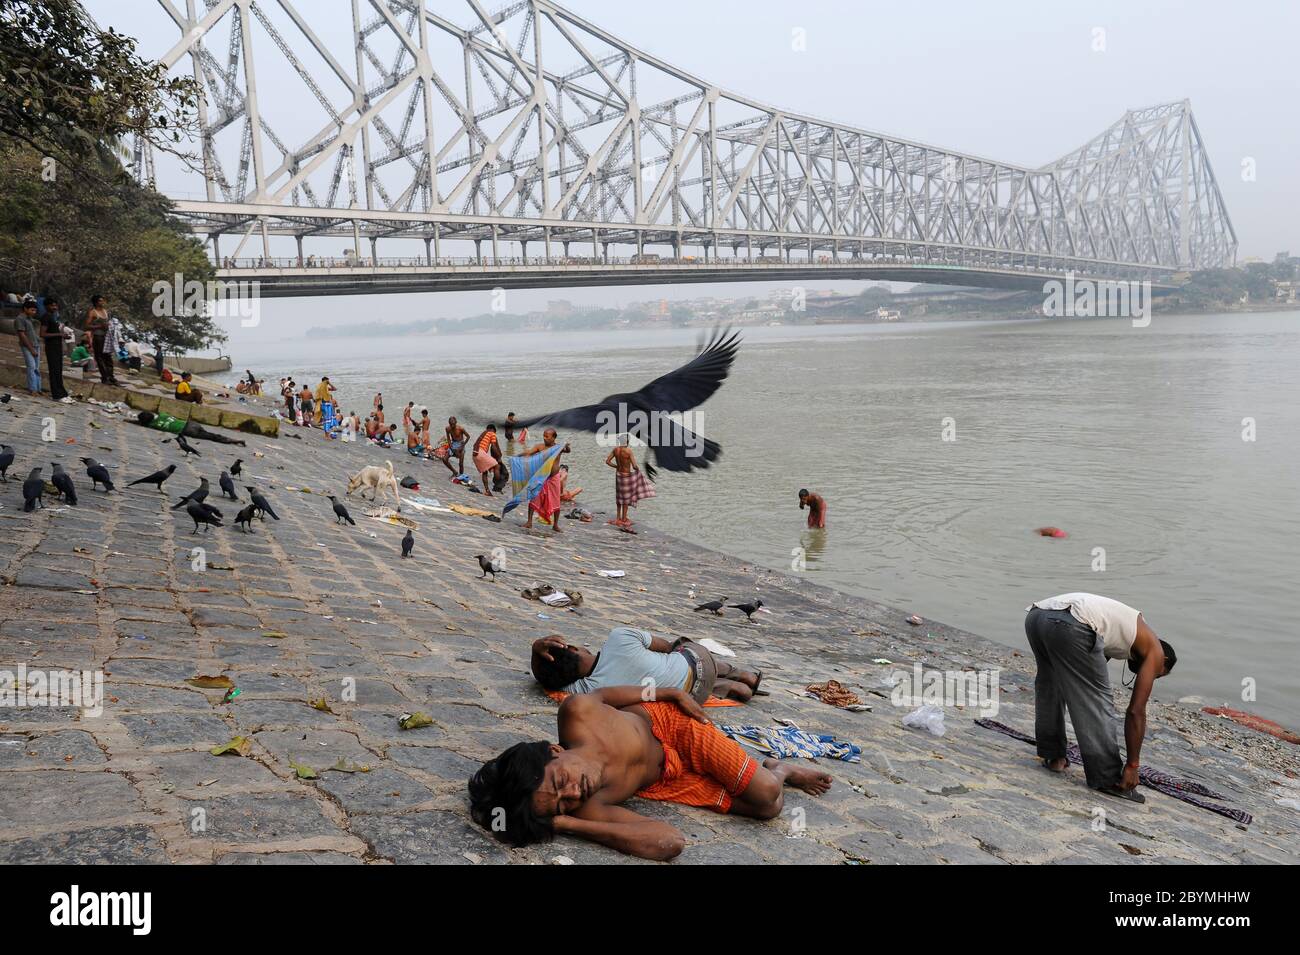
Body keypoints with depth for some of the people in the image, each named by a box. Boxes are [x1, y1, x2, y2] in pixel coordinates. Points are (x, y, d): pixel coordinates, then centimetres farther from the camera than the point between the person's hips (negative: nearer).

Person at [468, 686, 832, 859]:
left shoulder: (576, 713, -37)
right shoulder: (586, 809, -37)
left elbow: (604, 693, -13)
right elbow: (670, 841, -45)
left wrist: (673, 693, -6)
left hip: (670, 723, 1)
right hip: (659, 783, 0)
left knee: (766, 794, -7)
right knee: (767, 806, -7)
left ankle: (778, 769, 30)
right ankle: (776, 771, 29)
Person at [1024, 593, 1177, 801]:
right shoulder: (1155, 650, 22)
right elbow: (1136, 711, 15)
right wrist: (1132, 765, 21)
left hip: (1035, 614, 8)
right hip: (1069, 625, -8)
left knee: (1049, 684, 29)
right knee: (1097, 700, 7)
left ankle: (1052, 756, 36)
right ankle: (1107, 778, 11)